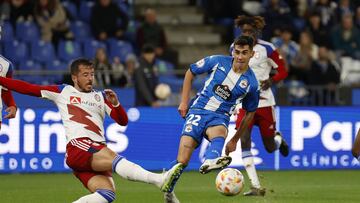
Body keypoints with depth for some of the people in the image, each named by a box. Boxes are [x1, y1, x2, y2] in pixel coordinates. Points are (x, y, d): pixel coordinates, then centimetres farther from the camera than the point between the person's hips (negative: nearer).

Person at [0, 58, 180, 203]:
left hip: (98, 150, 5)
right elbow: (27, 88, 18)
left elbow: (123, 121, 19)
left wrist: (115, 104, -1)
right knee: (113, 158, -33)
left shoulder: (100, 97, 25)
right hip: (78, 146, -5)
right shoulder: (62, 92, 17)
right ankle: (160, 180, -52)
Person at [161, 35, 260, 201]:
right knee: (182, 161, -15)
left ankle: (210, 162, -71)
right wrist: (184, 102, 8)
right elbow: (191, 72, 13)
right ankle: (165, 192, 3)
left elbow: (250, 112, 15)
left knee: (219, 132, -41)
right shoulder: (218, 62, -1)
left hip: (220, 117, 0)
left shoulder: (251, 83, 0)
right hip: (198, 111, 0)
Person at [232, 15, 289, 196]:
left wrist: (271, 81, -20)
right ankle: (256, 187, -14)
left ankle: (278, 138, 46)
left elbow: (283, 71, -3)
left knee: (270, 148, 5)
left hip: (263, 100, -3)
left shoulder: (267, 49, -7)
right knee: (244, 141, -16)